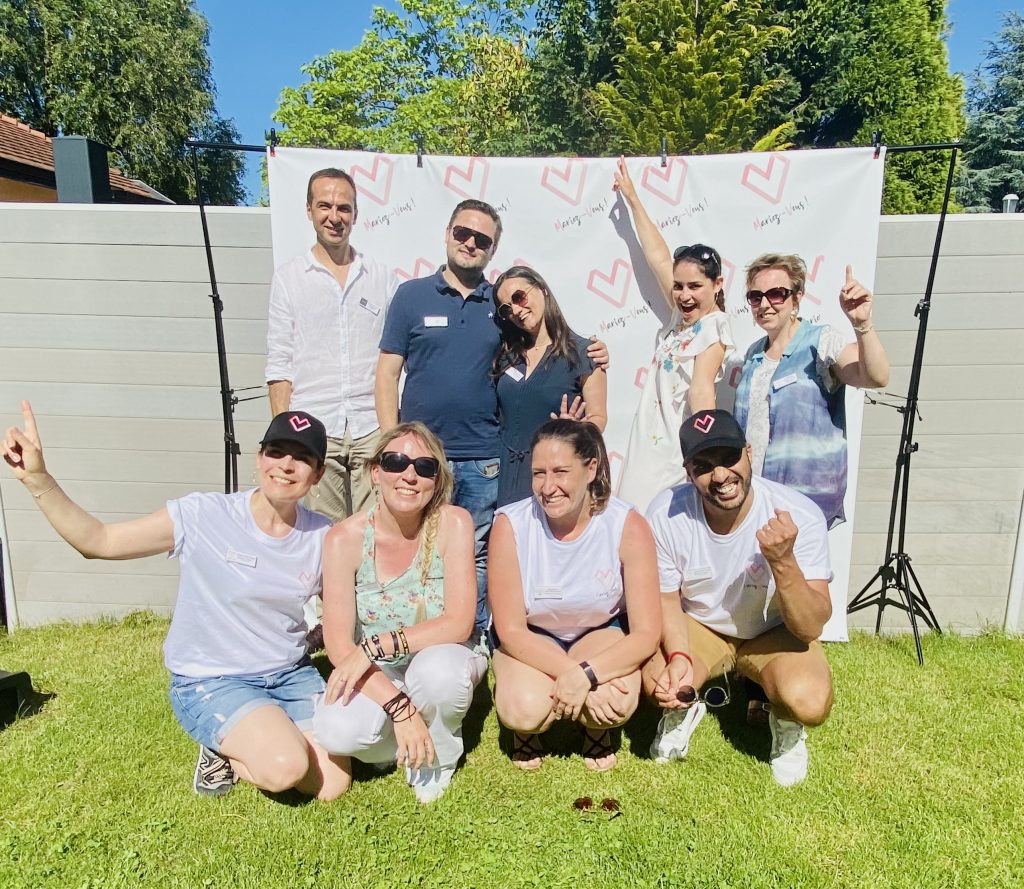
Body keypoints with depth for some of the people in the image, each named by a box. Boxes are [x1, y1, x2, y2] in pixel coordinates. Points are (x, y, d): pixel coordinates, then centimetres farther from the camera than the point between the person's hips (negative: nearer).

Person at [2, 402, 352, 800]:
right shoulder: (204, 516, -15)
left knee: (333, 784, -9)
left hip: (291, 676, 4)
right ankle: (227, 743, 7)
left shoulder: (322, 537, -6)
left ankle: (229, 754, 16)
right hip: (210, 681, -4)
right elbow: (98, 540, -13)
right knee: (285, 767, -27)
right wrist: (37, 479, -25)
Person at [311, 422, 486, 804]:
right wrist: (399, 707, -27)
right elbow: (338, 645, -17)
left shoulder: (453, 523, -17)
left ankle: (439, 755, -1)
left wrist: (376, 646, -30)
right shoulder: (346, 538, -15)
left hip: (445, 662, 0)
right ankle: (417, 744, 5)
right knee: (336, 730, -28)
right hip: (377, 676, 1)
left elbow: (459, 624, -21)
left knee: (437, 668, -35)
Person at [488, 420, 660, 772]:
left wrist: (586, 675, -34)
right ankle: (528, 728, 10)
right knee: (524, 711, -29)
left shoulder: (628, 526, -23)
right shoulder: (510, 525, -23)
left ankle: (597, 729, 9)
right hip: (530, 641, 0)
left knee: (615, 701, -29)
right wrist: (571, 673, -30)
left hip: (601, 634, 1)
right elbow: (511, 631, -17)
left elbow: (646, 633, -20)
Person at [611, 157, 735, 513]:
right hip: (647, 452, 8)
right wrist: (632, 198, 25)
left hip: (680, 458, -8)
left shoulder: (713, 326, -7)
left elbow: (701, 388, -21)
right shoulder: (680, 318, 13)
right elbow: (658, 257, 18)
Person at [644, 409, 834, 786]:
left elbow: (810, 628, -25)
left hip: (774, 632, 0)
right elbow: (666, 600, -7)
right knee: (658, 680, -30)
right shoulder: (666, 514, -23)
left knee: (809, 701, -30)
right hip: (697, 626, 1)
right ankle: (684, 707, 10)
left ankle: (786, 726, 9)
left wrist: (783, 562, -42)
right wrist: (680, 656, -27)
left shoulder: (799, 515, -26)